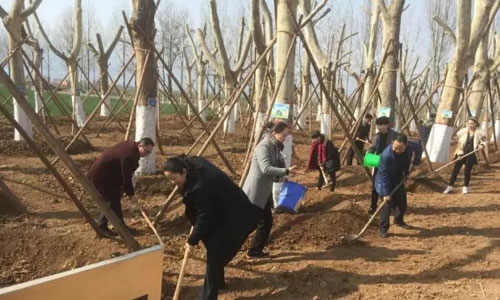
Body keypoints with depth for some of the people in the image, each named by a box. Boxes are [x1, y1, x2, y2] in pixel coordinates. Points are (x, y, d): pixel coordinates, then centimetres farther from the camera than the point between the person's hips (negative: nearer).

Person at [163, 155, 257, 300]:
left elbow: (203, 217, -22)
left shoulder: (200, 186, -33)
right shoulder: (194, 164, -6)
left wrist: (192, 240, -9)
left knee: (215, 257, -7)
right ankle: (218, 281, 44)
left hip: (235, 220, -10)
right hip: (223, 214, 10)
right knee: (214, 252, 24)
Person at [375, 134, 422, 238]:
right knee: (387, 205, -11)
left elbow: (419, 147, 6)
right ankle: (383, 228, 2)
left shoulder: (410, 146, -20)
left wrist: (415, 163, -3)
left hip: (399, 180, 6)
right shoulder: (386, 155, -36)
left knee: (402, 202, 15)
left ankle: (399, 220, 41)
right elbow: (384, 175, -30)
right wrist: (386, 193, -29)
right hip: (386, 182, -6)